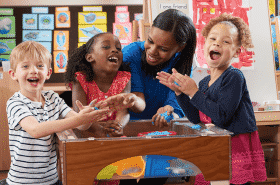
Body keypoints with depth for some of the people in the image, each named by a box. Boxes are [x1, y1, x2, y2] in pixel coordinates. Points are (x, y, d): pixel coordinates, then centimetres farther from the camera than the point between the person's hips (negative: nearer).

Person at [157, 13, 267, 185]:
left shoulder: (234, 77, -12)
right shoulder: (204, 83, 10)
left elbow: (222, 116, -21)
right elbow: (196, 118, 9)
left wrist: (193, 93, -18)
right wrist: (179, 91, 2)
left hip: (238, 149, -7)